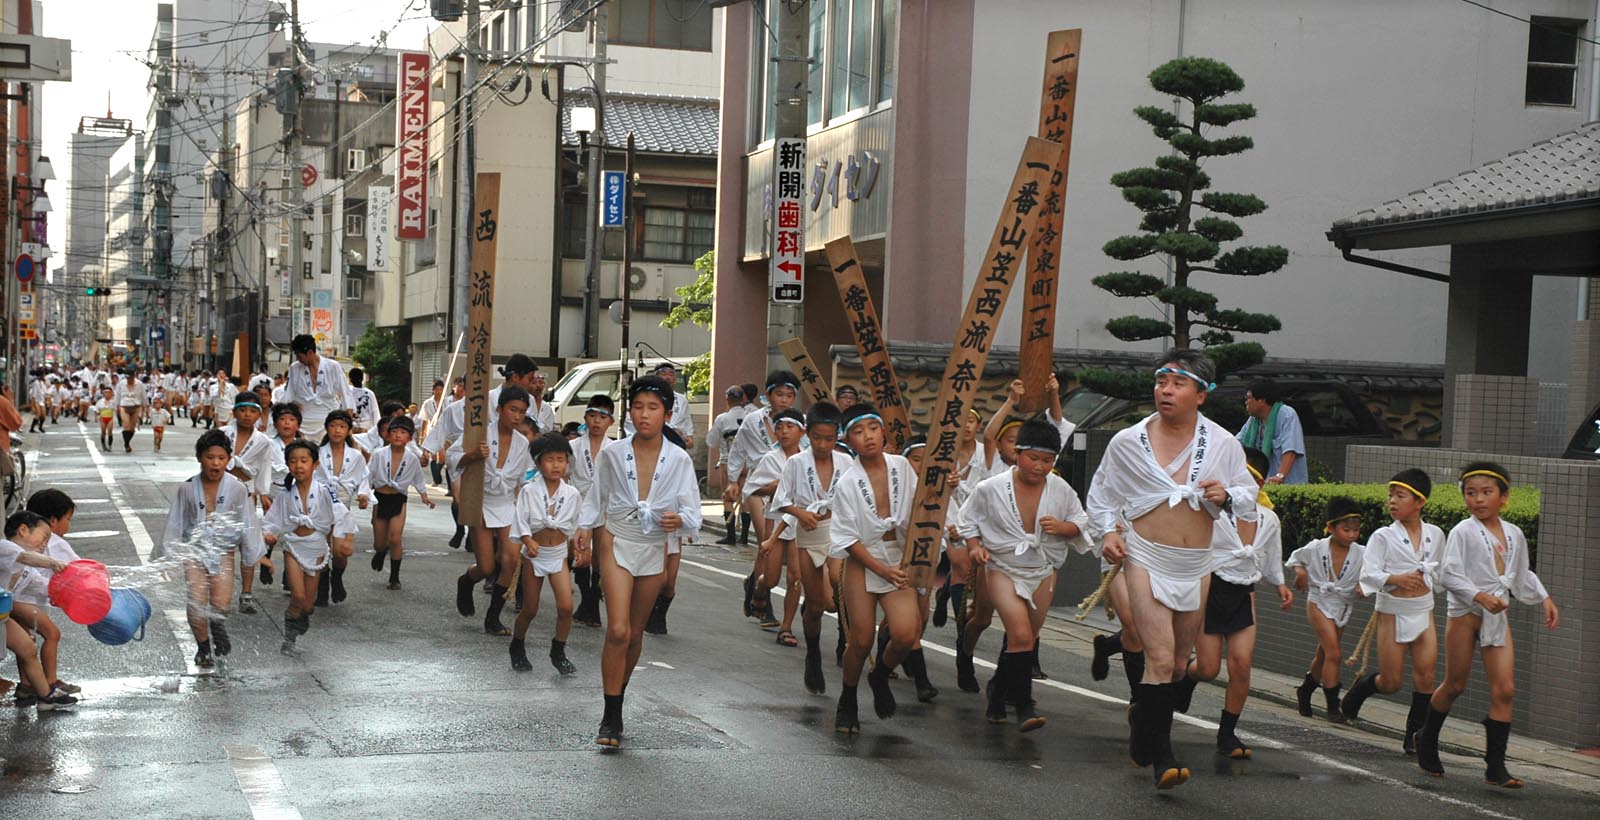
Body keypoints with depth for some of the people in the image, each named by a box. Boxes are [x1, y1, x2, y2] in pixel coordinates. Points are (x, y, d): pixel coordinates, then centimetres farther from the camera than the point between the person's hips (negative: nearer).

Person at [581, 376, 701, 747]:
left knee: (635, 633, 13)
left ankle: (617, 697, 34)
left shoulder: (679, 460, -7)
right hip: (617, 544, -1)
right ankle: (611, 717, -7)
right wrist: (591, 539, 6)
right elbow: (596, 502, 7)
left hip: (655, 550, 2)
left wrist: (678, 520, -26)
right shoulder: (612, 455, -6)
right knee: (618, 631, -13)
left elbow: (692, 513, -6)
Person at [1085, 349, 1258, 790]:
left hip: (1198, 566, 3)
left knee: (1179, 661, 14)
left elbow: (1249, 497, 12)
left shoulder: (1223, 444, 1)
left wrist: (1228, 496, -10)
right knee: (1160, 658, -14)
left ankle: (1142, 714, 40)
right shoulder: (1128, 442, -2)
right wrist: (1107, 533, -3)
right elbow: (1101, 494, 12)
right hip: (1147, 559, -3)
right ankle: (1161, 756, -6)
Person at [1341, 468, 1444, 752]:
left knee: (1425, 676, -6)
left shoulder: (1435, 535, 3)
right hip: (1392, 611, -3)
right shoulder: (1383, 536, -8)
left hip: (1423, 610, 3)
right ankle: (1359, 689, 34)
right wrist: (1396, 579, -29)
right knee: (1390, 683, 2)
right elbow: (1369, 573, -15)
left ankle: (1414, 734, 7)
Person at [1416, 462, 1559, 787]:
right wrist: (1480, 596, -25)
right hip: (1465, 613, -4)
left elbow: (1522, 575, 23)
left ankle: (1495, 767, -1)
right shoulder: (1463, 532, -9)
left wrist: (1545, 599, 14)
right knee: (1455, 684, 7)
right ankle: (1427, 741, 31)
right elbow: (1449, 573, -16)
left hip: (1497, 616, 4)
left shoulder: (1514, 534, 9)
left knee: (1504, 689, -4)